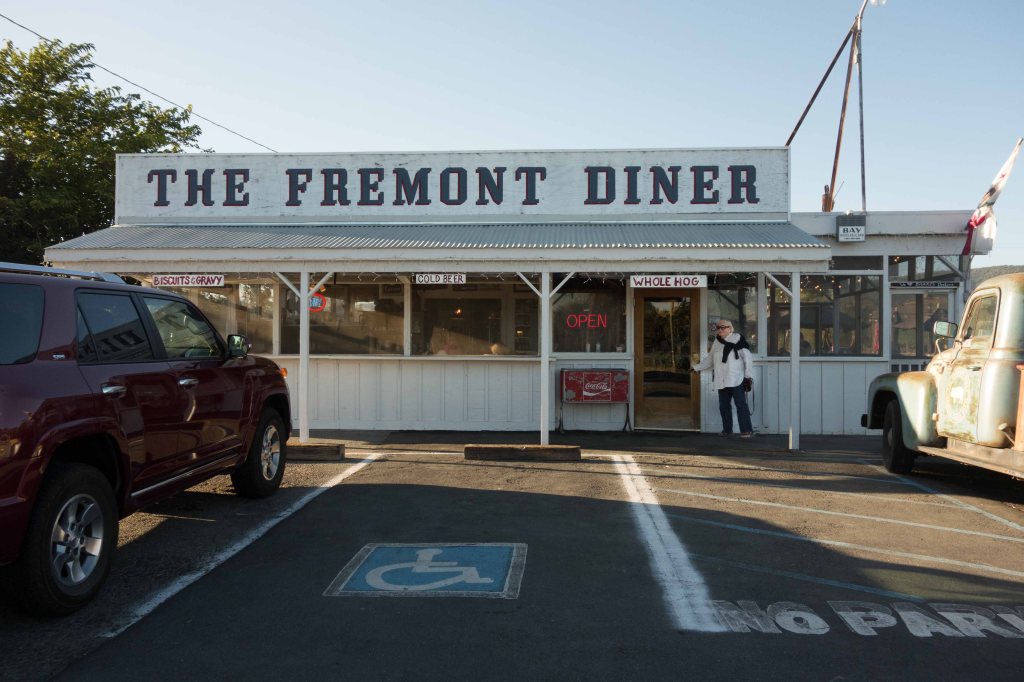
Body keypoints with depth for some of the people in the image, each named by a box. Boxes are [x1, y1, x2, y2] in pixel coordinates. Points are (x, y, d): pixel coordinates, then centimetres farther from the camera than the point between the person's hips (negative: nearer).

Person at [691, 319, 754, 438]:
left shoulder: (737, 339, -4)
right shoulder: (717, 342, 16)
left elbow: (747, 357, -6)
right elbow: (709, 359, 25)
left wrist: (748, 375, -10)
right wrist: (696, 367, 23)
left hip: (736, 380, -7)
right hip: (721, 381, 7)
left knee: (741, 405, -6)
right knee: (724, 406, 11)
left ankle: (746, 430, -3)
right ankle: (727, 429, 21)